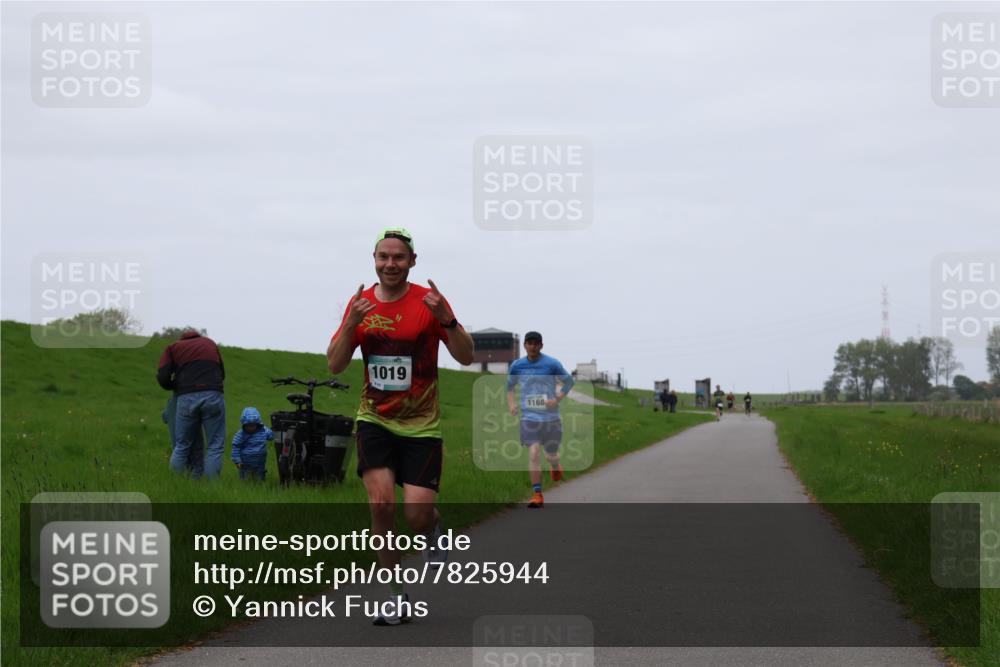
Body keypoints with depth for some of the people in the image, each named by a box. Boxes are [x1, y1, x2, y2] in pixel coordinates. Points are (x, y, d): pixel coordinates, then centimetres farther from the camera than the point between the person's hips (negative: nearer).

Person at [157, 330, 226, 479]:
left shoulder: (173, 347, 20)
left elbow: (162, 378, 7)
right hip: (213, 396, 0)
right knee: (215, 446, 3)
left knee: (181, 446, 10)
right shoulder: (210, 343, 27)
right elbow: (222, 374, 31)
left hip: (187, 398, 0)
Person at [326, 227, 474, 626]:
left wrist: (446, 319, -28)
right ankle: (394, 595, -4)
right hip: (375, 420, 2)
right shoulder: (362, 304, 2)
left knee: (417, 514, -10)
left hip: (420, 425, -2)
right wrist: (351, 324, -17)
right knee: (381, 502, -16)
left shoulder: (428, 301, -7)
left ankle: (433, 532, 28)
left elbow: (466, 357, -10)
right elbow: (335, 365, 0)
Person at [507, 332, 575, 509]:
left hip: (550, 416, -1)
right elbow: (509, 385, 20)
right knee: (533, 454, -14)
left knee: (551, 455, 12)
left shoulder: (551, 364, -6)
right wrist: (511, 403, 4)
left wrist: (557, 399, -10)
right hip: (529, 417, 1)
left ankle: (555, 466, 51)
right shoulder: (517, 366, 3)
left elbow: (569, 381, 3)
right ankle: (537, 495, -11)